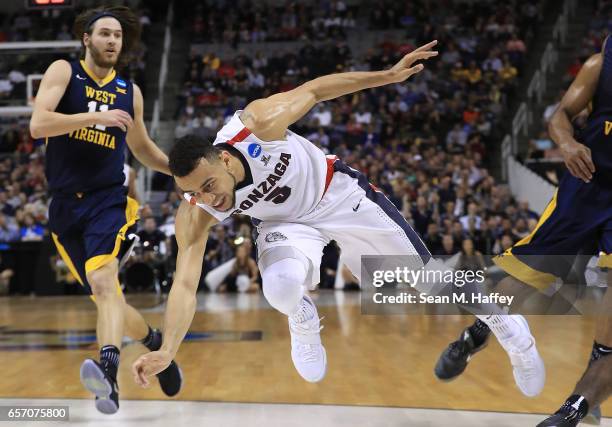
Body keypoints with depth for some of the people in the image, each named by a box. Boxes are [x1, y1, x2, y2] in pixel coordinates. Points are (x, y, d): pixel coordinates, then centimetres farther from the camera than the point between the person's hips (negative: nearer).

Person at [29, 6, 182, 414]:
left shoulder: (130, 92, 10)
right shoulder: (64, 72, 1)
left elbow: (144, 148, 24)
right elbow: (38, 124, -15)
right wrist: (96, 116, -22)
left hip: (108, 199, -1)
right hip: (65, 205, 1)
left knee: (103, 280, -28)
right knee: (106, 297, 7)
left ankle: (109, 369, -46)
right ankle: (154, 341, 35)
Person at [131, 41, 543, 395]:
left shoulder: (257, 124, -34)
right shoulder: (195, 213, -28)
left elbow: (313, 90, -19)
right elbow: (185, 283, -30)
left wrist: (388, 75, -18)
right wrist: (167, 351, -42)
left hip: (338, 193, -1)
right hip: (287, 223, 1)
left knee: (423, 270, 7)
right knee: (281, 287, -33)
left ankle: (502, 319, 33)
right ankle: (304, 326, 6)